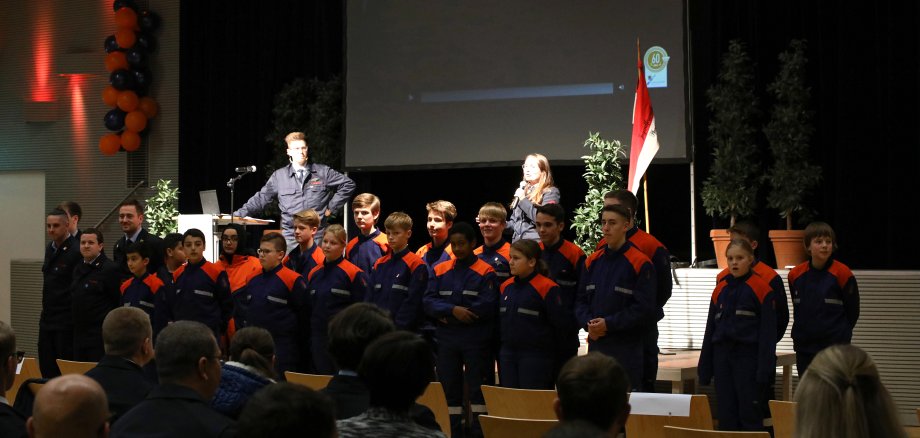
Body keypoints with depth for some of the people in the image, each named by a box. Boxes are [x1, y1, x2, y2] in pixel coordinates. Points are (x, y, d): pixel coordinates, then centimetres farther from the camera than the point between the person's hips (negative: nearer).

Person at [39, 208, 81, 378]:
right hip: (47, 319, 8)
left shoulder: (76, 251, -14)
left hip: (66, 322, -8)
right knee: (46, 369, 9)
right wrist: (46, 312, 15)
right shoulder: (50, 249, 13)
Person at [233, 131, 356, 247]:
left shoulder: (323, 172, 6)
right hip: (290, 235, 1)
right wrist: (240, 213, 1)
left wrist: (331, 207, 5)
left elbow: (348, 184, 11)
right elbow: (261, 198, 12)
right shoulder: (279, 176, 9)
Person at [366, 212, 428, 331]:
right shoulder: (380, 264, 13)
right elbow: (369, 297, 13)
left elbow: (412, 303, -12)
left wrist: (398, 327, -16)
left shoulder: (416, 265, -7)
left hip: (402, 330, -6)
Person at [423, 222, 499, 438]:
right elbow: (429, 301, -1)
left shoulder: (485, 272, -5)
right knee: (449, 390, 9)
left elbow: (488, 306, -15)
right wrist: (453, 310, -20)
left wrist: (447, 315, -12)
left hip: (476, 341, -4)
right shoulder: (440, 271, 8)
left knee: (478, 391, 0)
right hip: (446, 341, 4)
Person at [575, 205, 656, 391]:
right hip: (596, 344, 5)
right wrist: (588, 323, -8)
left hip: (627, 348, -5)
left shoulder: (640, 263, -7)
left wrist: (608, 323, -14)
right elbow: (581, 300, 12)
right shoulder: (592, 262, 11)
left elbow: (644, 309, -11)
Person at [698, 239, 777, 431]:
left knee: (750, 416, -2)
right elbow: (710, 330, 14)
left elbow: (768, 332, -7)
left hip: (748, 357, -5)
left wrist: (765, 368, -12)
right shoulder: (720, 289, 10)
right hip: (722, 356, 5)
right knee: (726, 417, 8)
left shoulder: (761, 289, -5)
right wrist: (704, 369, 11)